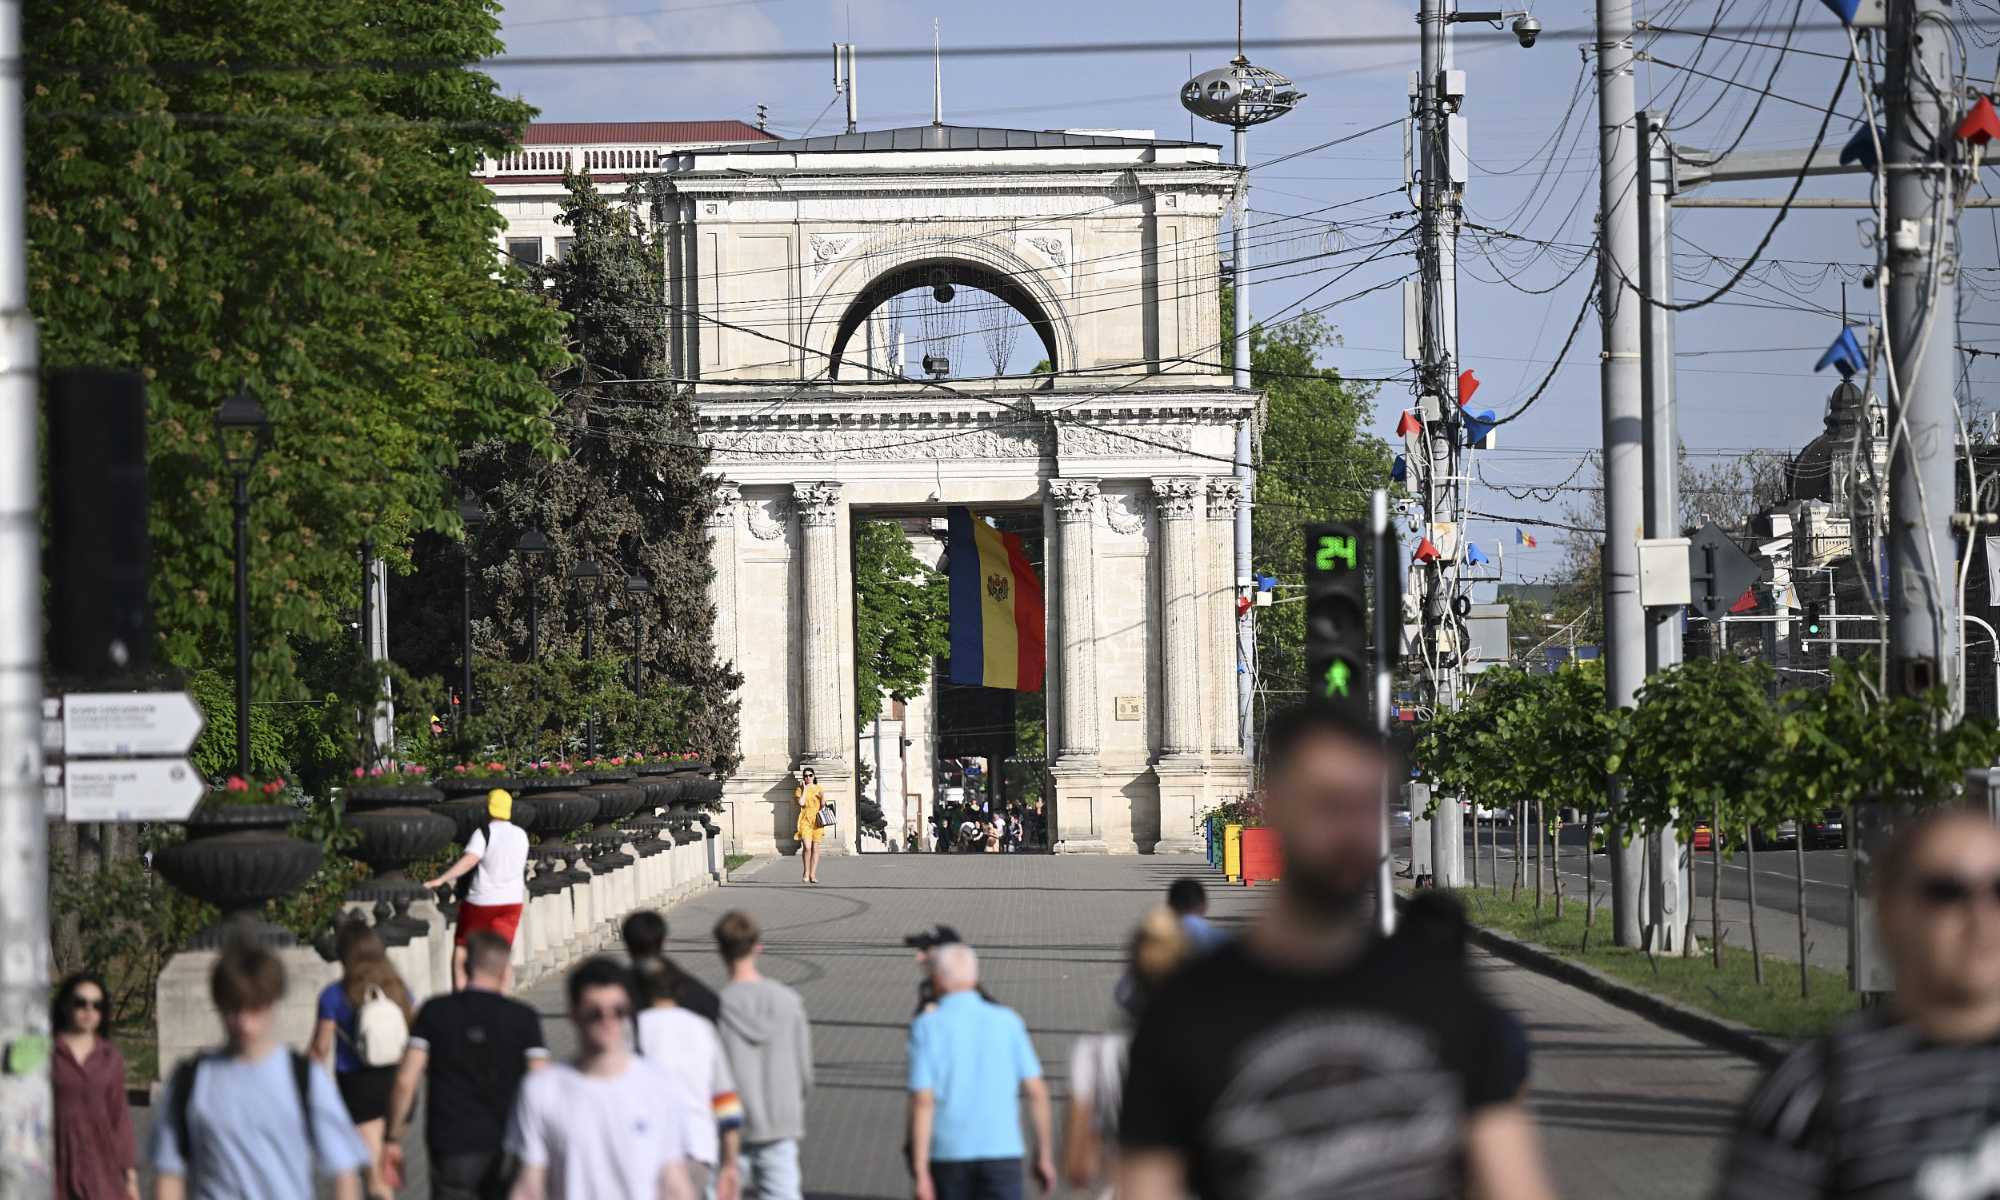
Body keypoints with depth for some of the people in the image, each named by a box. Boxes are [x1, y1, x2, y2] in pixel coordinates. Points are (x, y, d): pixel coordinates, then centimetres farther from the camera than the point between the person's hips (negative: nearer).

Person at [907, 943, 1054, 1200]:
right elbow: (1037, 1092, 3)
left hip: (948, 1152, 0)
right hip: (1003, 1149, 1)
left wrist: (921, 1172, -10)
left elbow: (923, 1100, -10)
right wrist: (1044, 1154, 13)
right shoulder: (1007, 1021, 3)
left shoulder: (927, 1027, -3)